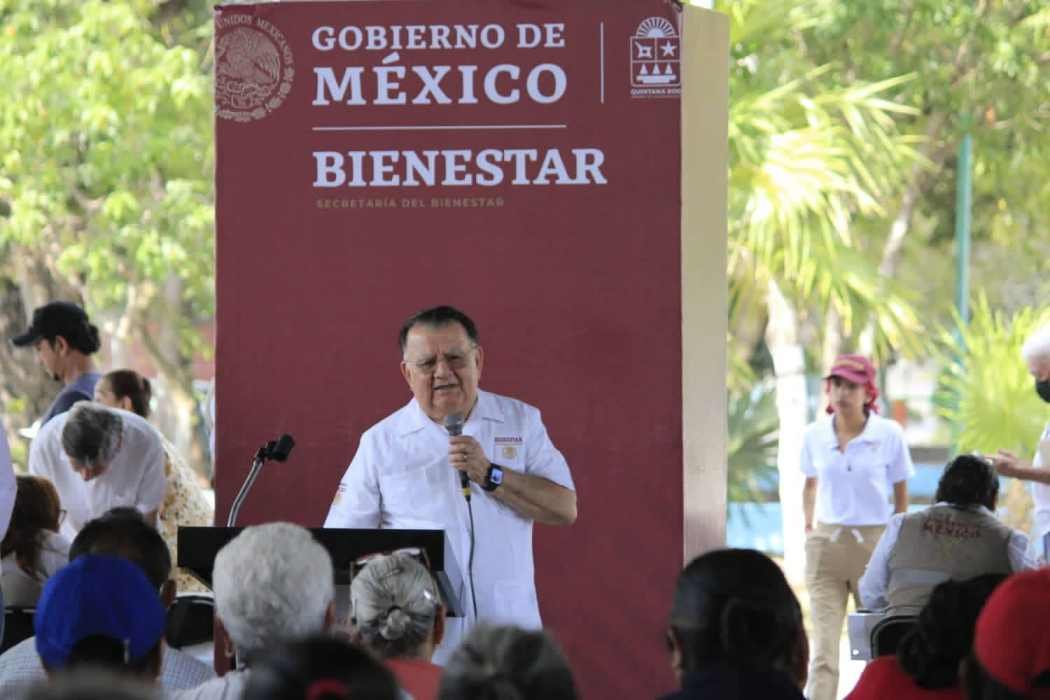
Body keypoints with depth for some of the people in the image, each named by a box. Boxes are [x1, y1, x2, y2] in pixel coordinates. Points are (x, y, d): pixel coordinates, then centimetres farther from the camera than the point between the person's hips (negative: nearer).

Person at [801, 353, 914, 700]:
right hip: (826, 545, 1)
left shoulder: (889, 434, -6)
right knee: (824, 648, -7)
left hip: (875, 542, -1)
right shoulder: (815, 435, 1)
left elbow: (901, 495, 4)